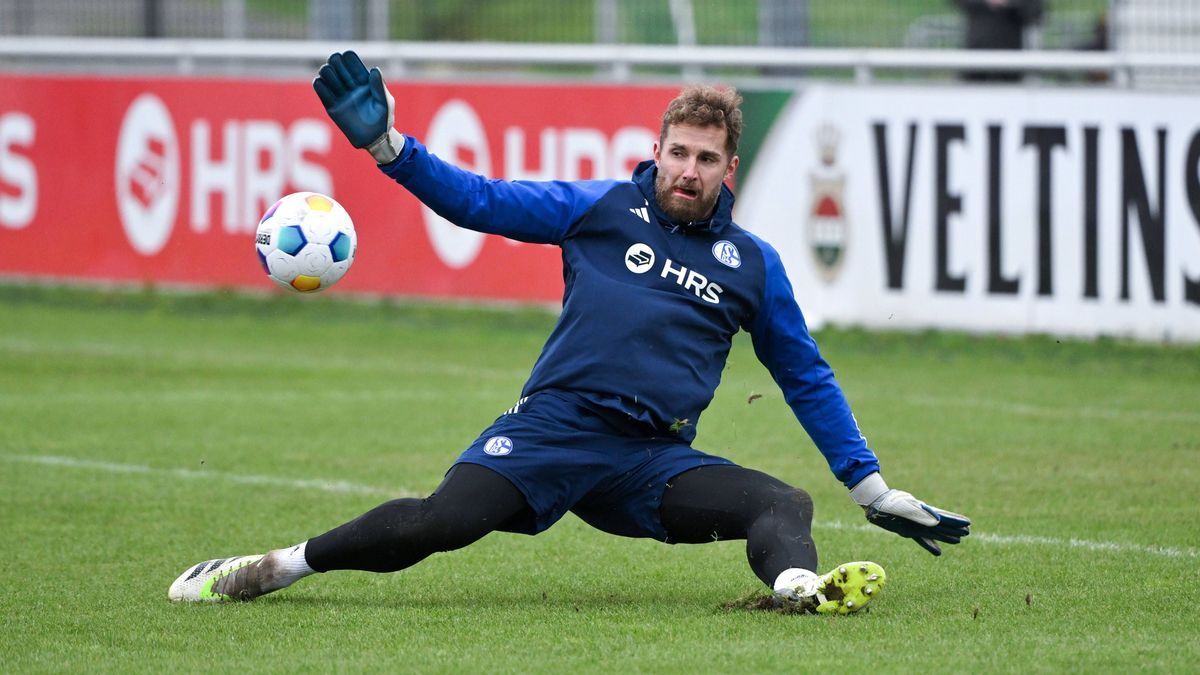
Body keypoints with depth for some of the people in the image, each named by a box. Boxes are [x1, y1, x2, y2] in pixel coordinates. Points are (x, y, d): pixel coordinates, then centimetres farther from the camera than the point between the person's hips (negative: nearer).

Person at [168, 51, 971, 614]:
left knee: (786, 505, -22)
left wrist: (874, 489, 23)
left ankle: (797, 585, -53)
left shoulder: (752, 264, 16)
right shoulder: (601, 208, 11)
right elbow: (478, 199, 11)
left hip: (655, 458, 2)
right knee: (439, 522, -26)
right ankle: (279, 566, -13)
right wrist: (385, 142, -1)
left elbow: (807, 380, 24)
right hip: (554, 426, -2)